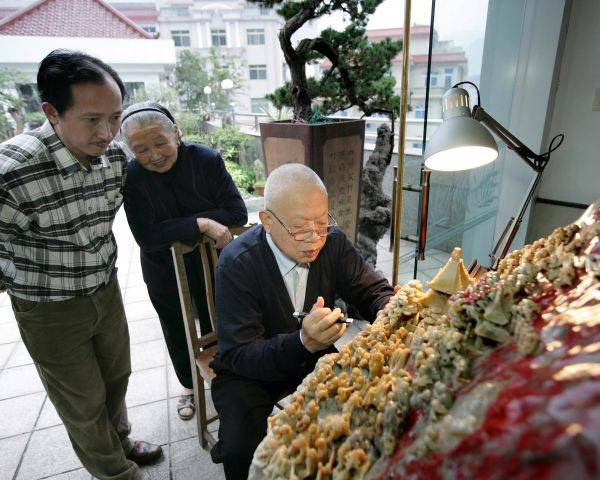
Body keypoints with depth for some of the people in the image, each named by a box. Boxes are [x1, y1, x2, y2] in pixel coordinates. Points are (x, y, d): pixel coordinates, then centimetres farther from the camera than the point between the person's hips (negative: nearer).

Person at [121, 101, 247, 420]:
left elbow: (237, 213, -19)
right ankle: (189, 386, 49)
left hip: (212, 266, 0)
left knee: (215, 327, 20)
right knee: (178, 334, 21)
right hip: (166, 276, 1)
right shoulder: (131, 178, -18)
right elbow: (147, 237, -24)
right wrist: (200, 223, -34)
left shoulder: (207, 160, -17)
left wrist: (177, 227, -26)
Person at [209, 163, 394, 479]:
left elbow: (374, 291, -6)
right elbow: (238, 355, -26)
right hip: (251, 372, -3)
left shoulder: (332, 242, -12)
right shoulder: (236, 264, -24)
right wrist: (302, 343, -44)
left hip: (315, 359, 4)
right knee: (242, 450, -26)